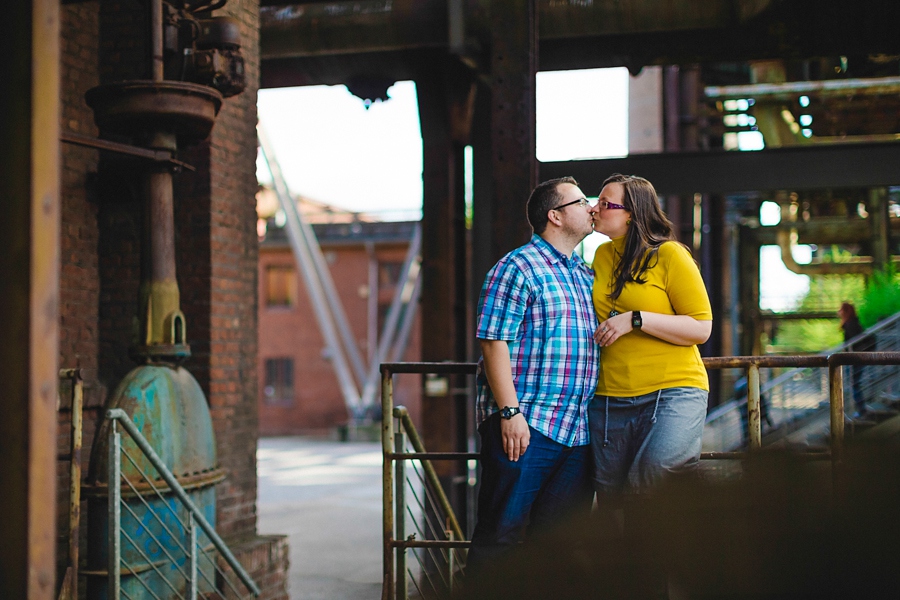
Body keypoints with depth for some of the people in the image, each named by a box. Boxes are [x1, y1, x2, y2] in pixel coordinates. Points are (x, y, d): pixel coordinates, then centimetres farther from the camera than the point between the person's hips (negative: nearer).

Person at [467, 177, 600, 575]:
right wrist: (510, 412, -18)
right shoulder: (518, 268, -6)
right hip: (525, 425, -8)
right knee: (501, 532, -3)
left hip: (576, 431, 8)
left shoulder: (586, 275, 18)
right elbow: (493, 342, -12)